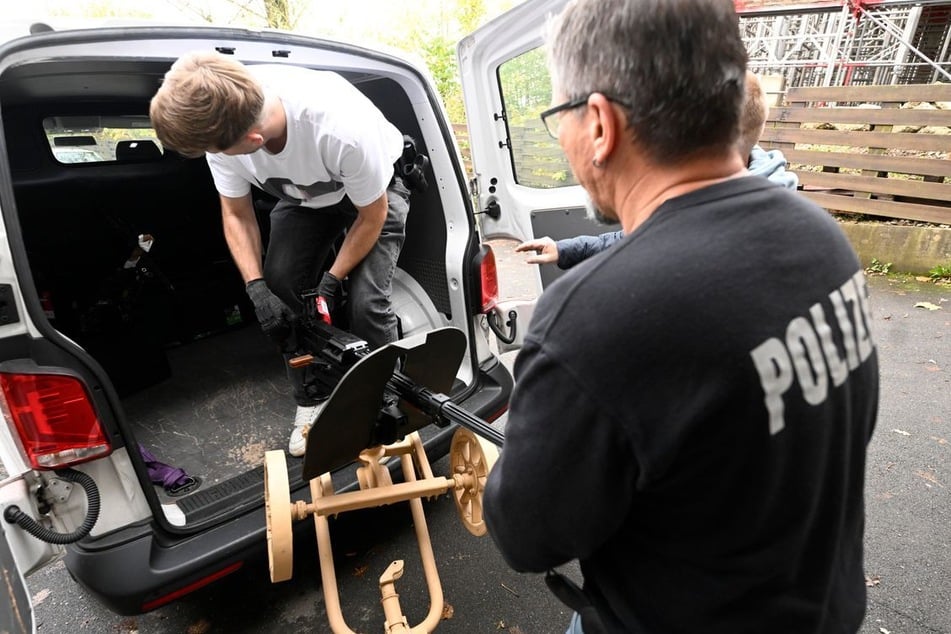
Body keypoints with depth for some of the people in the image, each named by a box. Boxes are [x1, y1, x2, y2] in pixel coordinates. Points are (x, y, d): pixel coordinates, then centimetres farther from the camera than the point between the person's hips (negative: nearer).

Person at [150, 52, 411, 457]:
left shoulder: (342, 127, -42)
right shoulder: (221, 121, -26)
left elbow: (372, 216, -23)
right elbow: (237, 214, -10)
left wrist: (332, 280, -20)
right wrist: (257, 287, -21)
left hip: (374, 192, -4)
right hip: (302, 196, 5)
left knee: (366, 302, -21)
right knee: (279, 289, -13)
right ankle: (311, 401, 8)